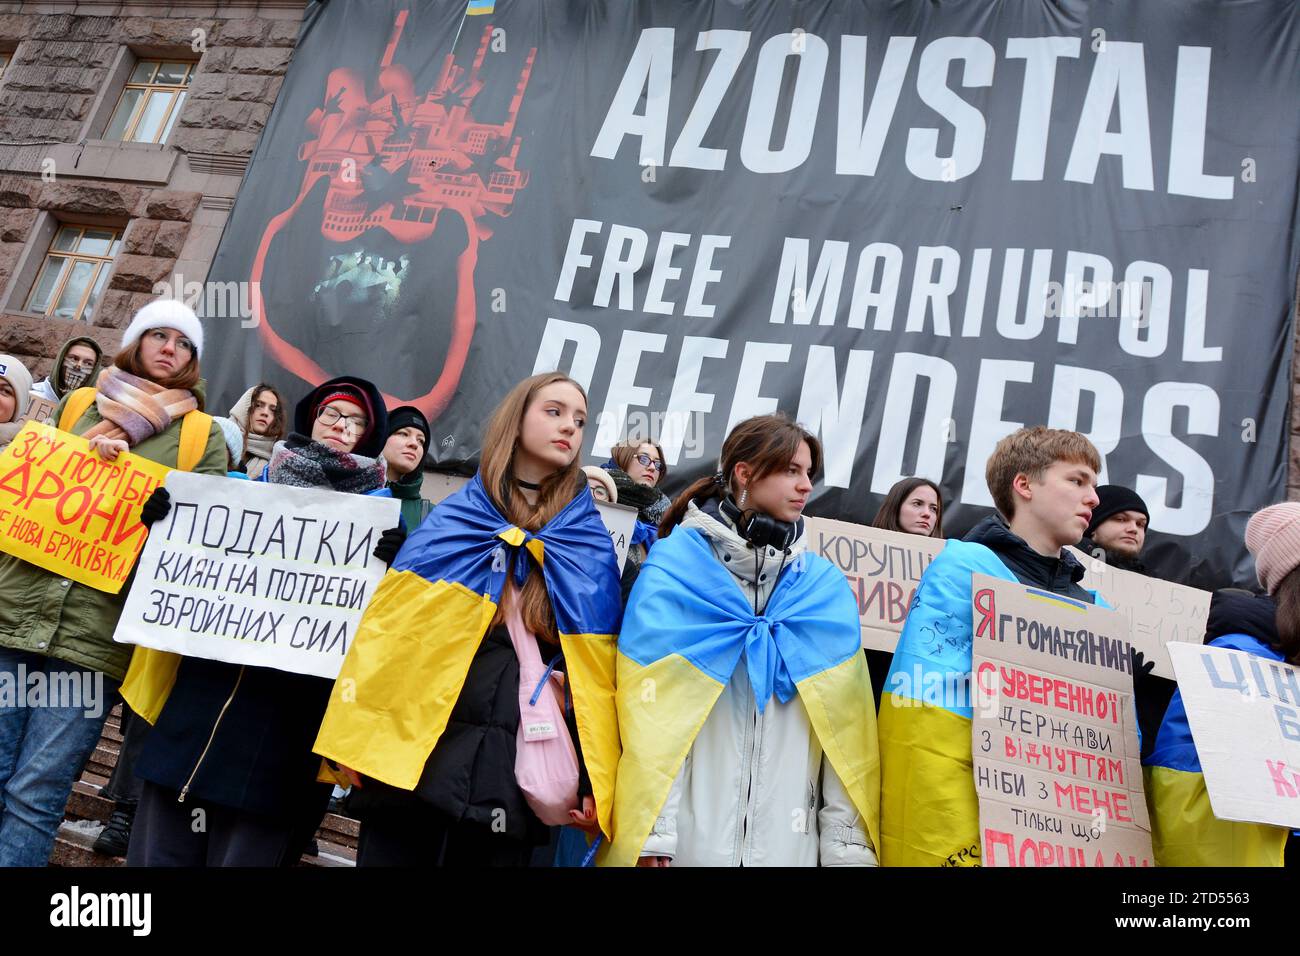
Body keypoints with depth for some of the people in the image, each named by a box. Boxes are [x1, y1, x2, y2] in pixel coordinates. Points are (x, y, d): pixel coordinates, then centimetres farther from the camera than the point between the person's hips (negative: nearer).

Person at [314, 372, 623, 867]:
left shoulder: (591, 547, 6)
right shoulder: (452, 519, 5)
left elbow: (597, 673, 4)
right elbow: (390, 628, 2)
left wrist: (595, 776, -2)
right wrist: (359, 736, -6)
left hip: (519, 771, 0)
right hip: (414, 751, 0)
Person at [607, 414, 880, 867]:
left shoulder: (825, 585, 5)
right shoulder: (674, 568, -4)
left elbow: (843, 724, 2)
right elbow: (652, 710, -8)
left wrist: (848, 843, -2)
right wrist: (652, 833, -13)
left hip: (790, 842, 3)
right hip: (691, 836, -3)